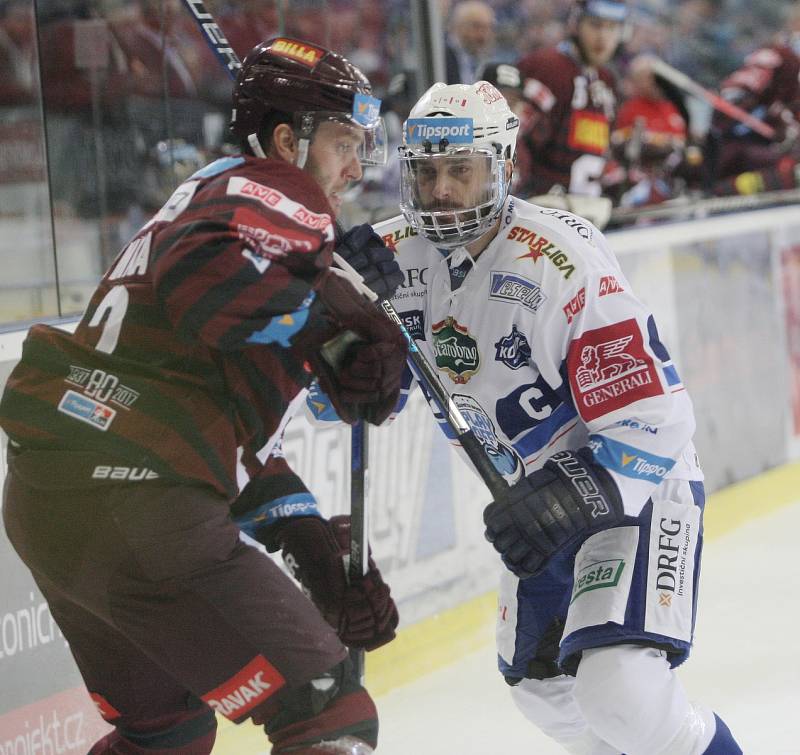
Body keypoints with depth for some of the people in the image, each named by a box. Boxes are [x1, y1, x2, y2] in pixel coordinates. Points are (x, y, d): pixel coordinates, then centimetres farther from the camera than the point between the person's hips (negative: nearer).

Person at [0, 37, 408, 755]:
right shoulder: (280, 194, -2)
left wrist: (316, 546, 16)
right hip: (135, 504, -10)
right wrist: (345, 323, -18)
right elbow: (202, 278, -27)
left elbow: (241, 434, 24)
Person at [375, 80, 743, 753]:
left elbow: (653, 419, -29)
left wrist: (570, 501, -41)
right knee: (541, 685, 19)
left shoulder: (563, 263, -28)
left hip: (637, 477, -8)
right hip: (543, 487, 8)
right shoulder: (399, 252, -8)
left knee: (621, 692, -26)